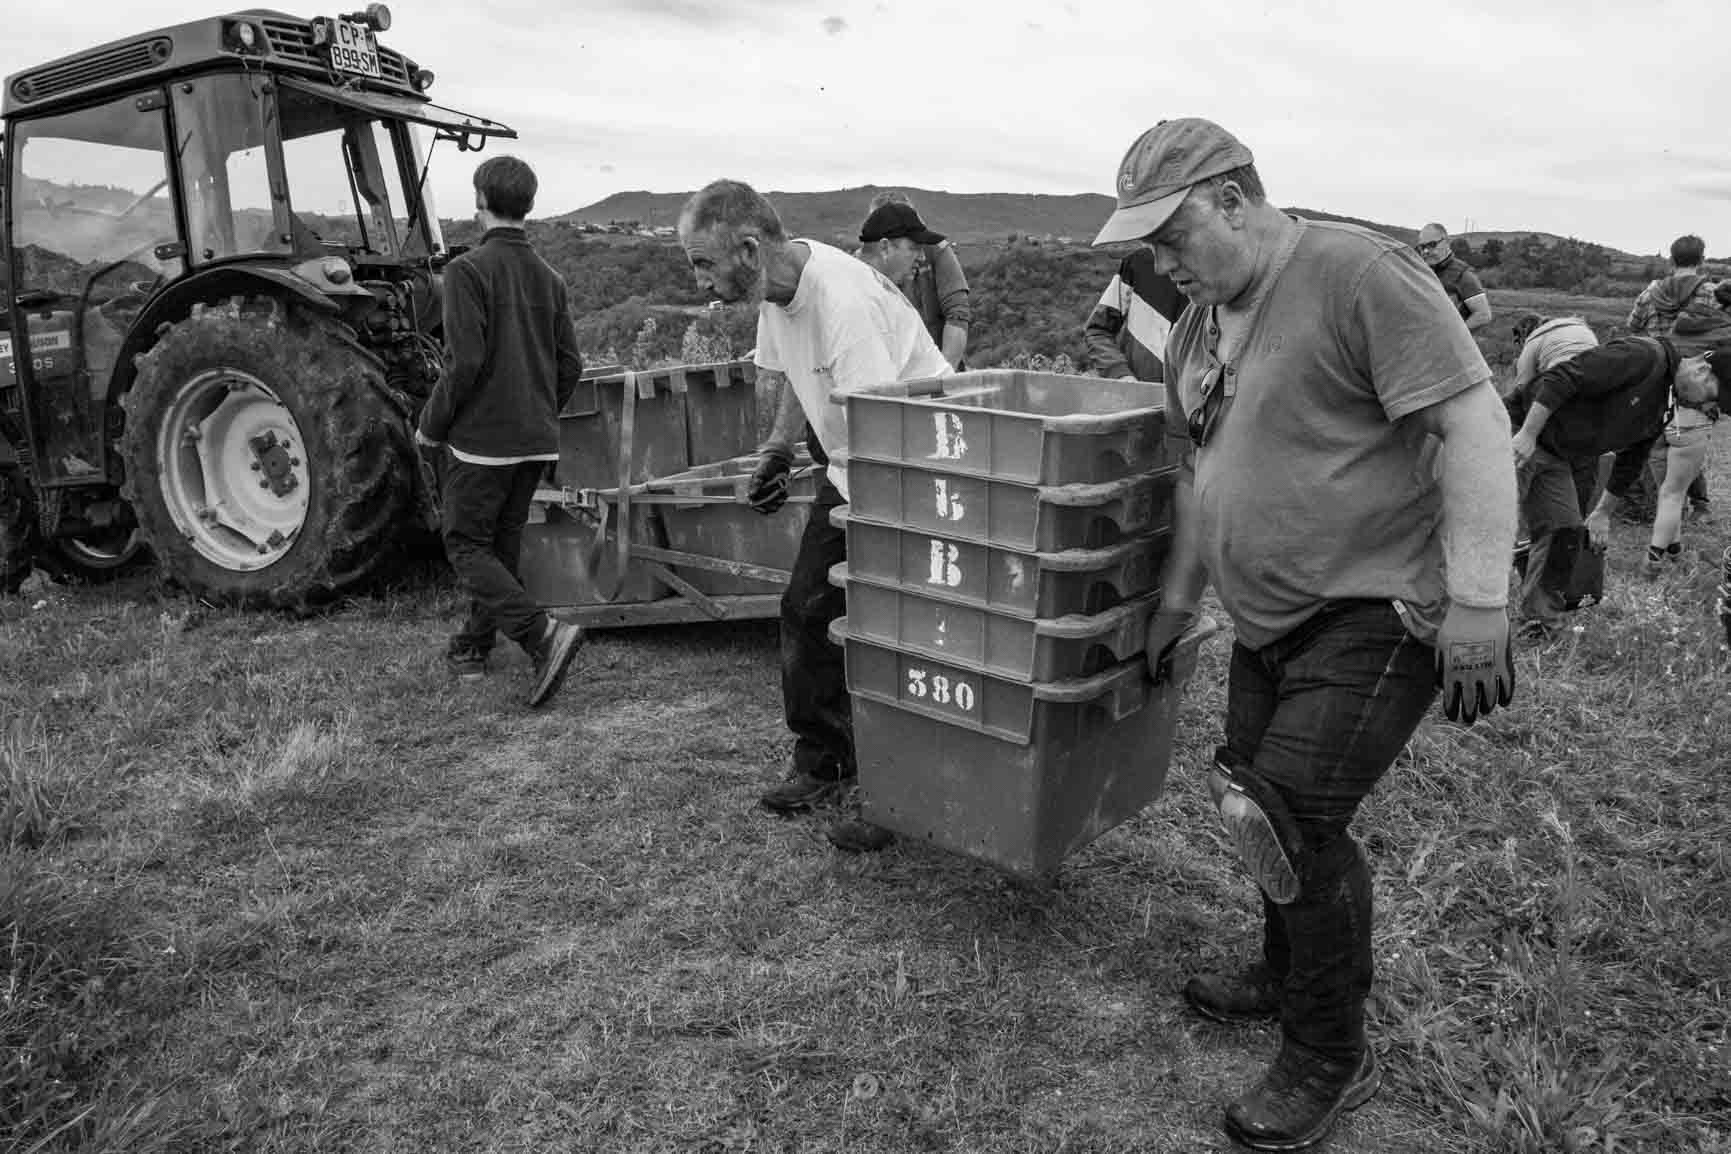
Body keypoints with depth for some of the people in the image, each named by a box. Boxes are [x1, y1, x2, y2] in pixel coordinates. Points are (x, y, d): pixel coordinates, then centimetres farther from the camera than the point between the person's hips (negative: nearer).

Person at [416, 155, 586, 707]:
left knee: (467, 546, 2)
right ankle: (474, 646, 29)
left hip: (481, 438, -6)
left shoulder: (468, 270, -11)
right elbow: (571, 365, 9)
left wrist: (431, 425, -5)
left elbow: (466, 362, -19)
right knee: (503, 544, 17)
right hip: (536, 440, 7)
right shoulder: (548, 277, 8)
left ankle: (544, 633, -15)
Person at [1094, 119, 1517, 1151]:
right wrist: (1177, 603, 24)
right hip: (1272, 619, 8)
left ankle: (1332, 1058, 10)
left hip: (1380, 612, -8)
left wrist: (1479, 602, -23)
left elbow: (1473, 423, -19)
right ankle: (1294, 975, 39)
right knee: (1260, 804, 13)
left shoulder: (1360, 274, -15)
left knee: (1293, 818, -11)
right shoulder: (1198, 326, 12)